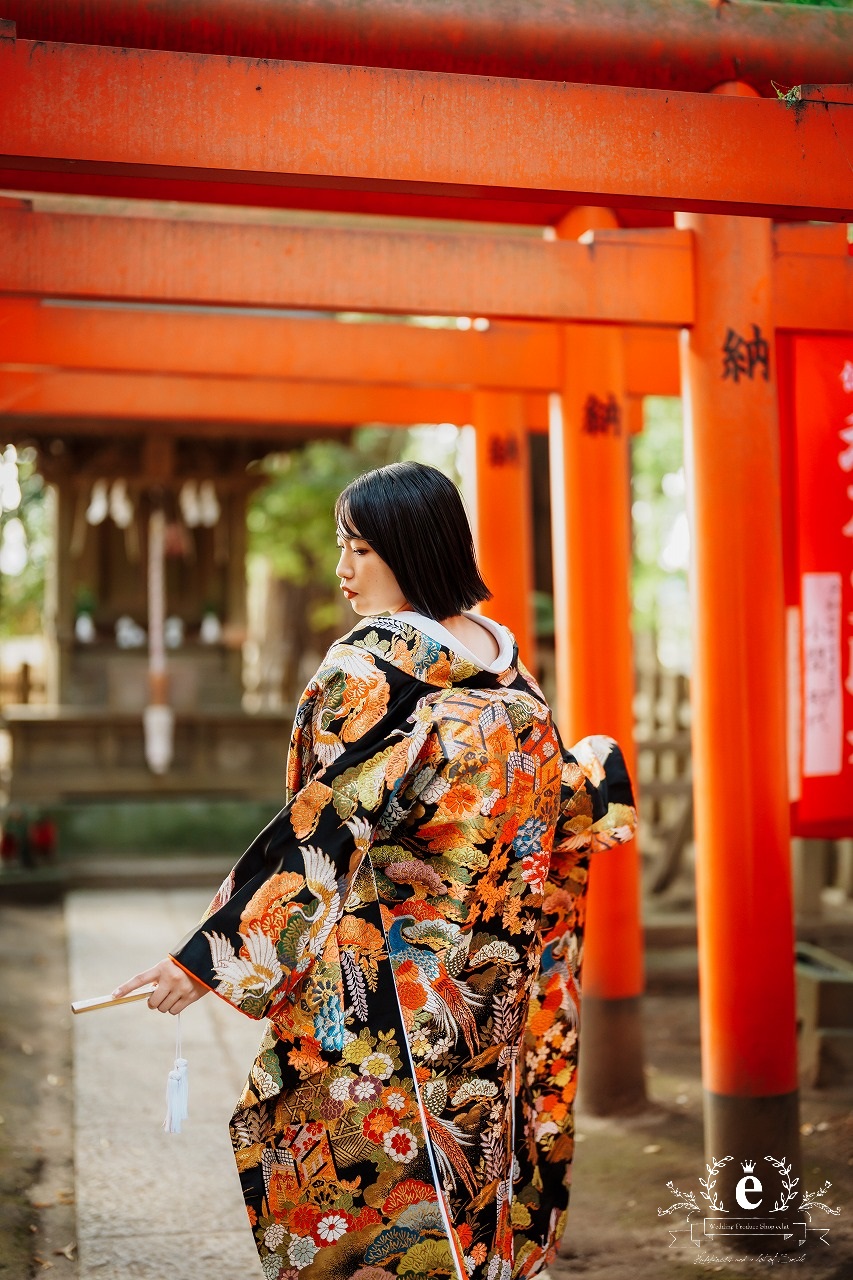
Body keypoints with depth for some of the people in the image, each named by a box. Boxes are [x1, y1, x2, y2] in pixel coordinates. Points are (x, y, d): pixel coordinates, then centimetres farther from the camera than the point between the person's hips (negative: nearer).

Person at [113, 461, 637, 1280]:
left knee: (372, 1171, 3)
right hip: (488, 987, 7)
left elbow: (325, 824, -20)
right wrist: (597, 769, 37)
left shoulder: (372, 663, -15)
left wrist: (208, 956, -19)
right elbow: (558, 795, 12)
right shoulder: (504, 659, 5)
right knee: (466, 1151, 17)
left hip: (386, 975, -7)